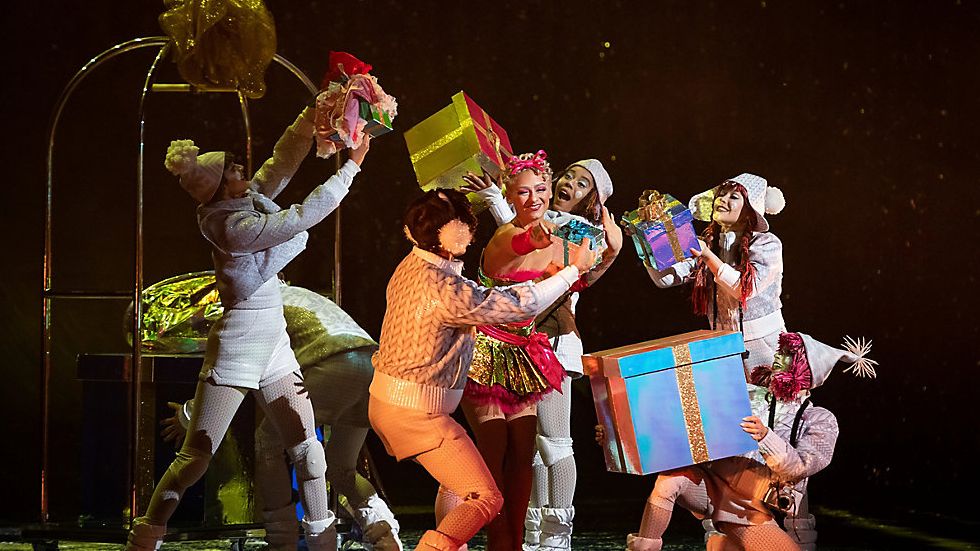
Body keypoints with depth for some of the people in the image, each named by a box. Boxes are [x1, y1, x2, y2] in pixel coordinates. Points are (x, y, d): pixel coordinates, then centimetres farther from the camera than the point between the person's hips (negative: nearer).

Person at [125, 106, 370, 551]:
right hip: (237, 346, -9)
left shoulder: (249, 201, 3)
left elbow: (283, 161, 8)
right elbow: (305, 216, -24)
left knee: (306, 446, 7)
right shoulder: (234, 228, -21)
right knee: (195, 457, -5)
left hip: (273, 347, 9)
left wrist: (313, 115, -5)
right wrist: (352, 165, -19)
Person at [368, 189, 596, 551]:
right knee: (486, 499, -5)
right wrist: (573, 269, -7)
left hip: (384, 399, 10)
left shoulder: (410, 267, 4)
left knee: (456, 482, 27)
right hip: (416, 413, -10)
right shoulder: (444, 290, -26)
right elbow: (520, 306, -18)